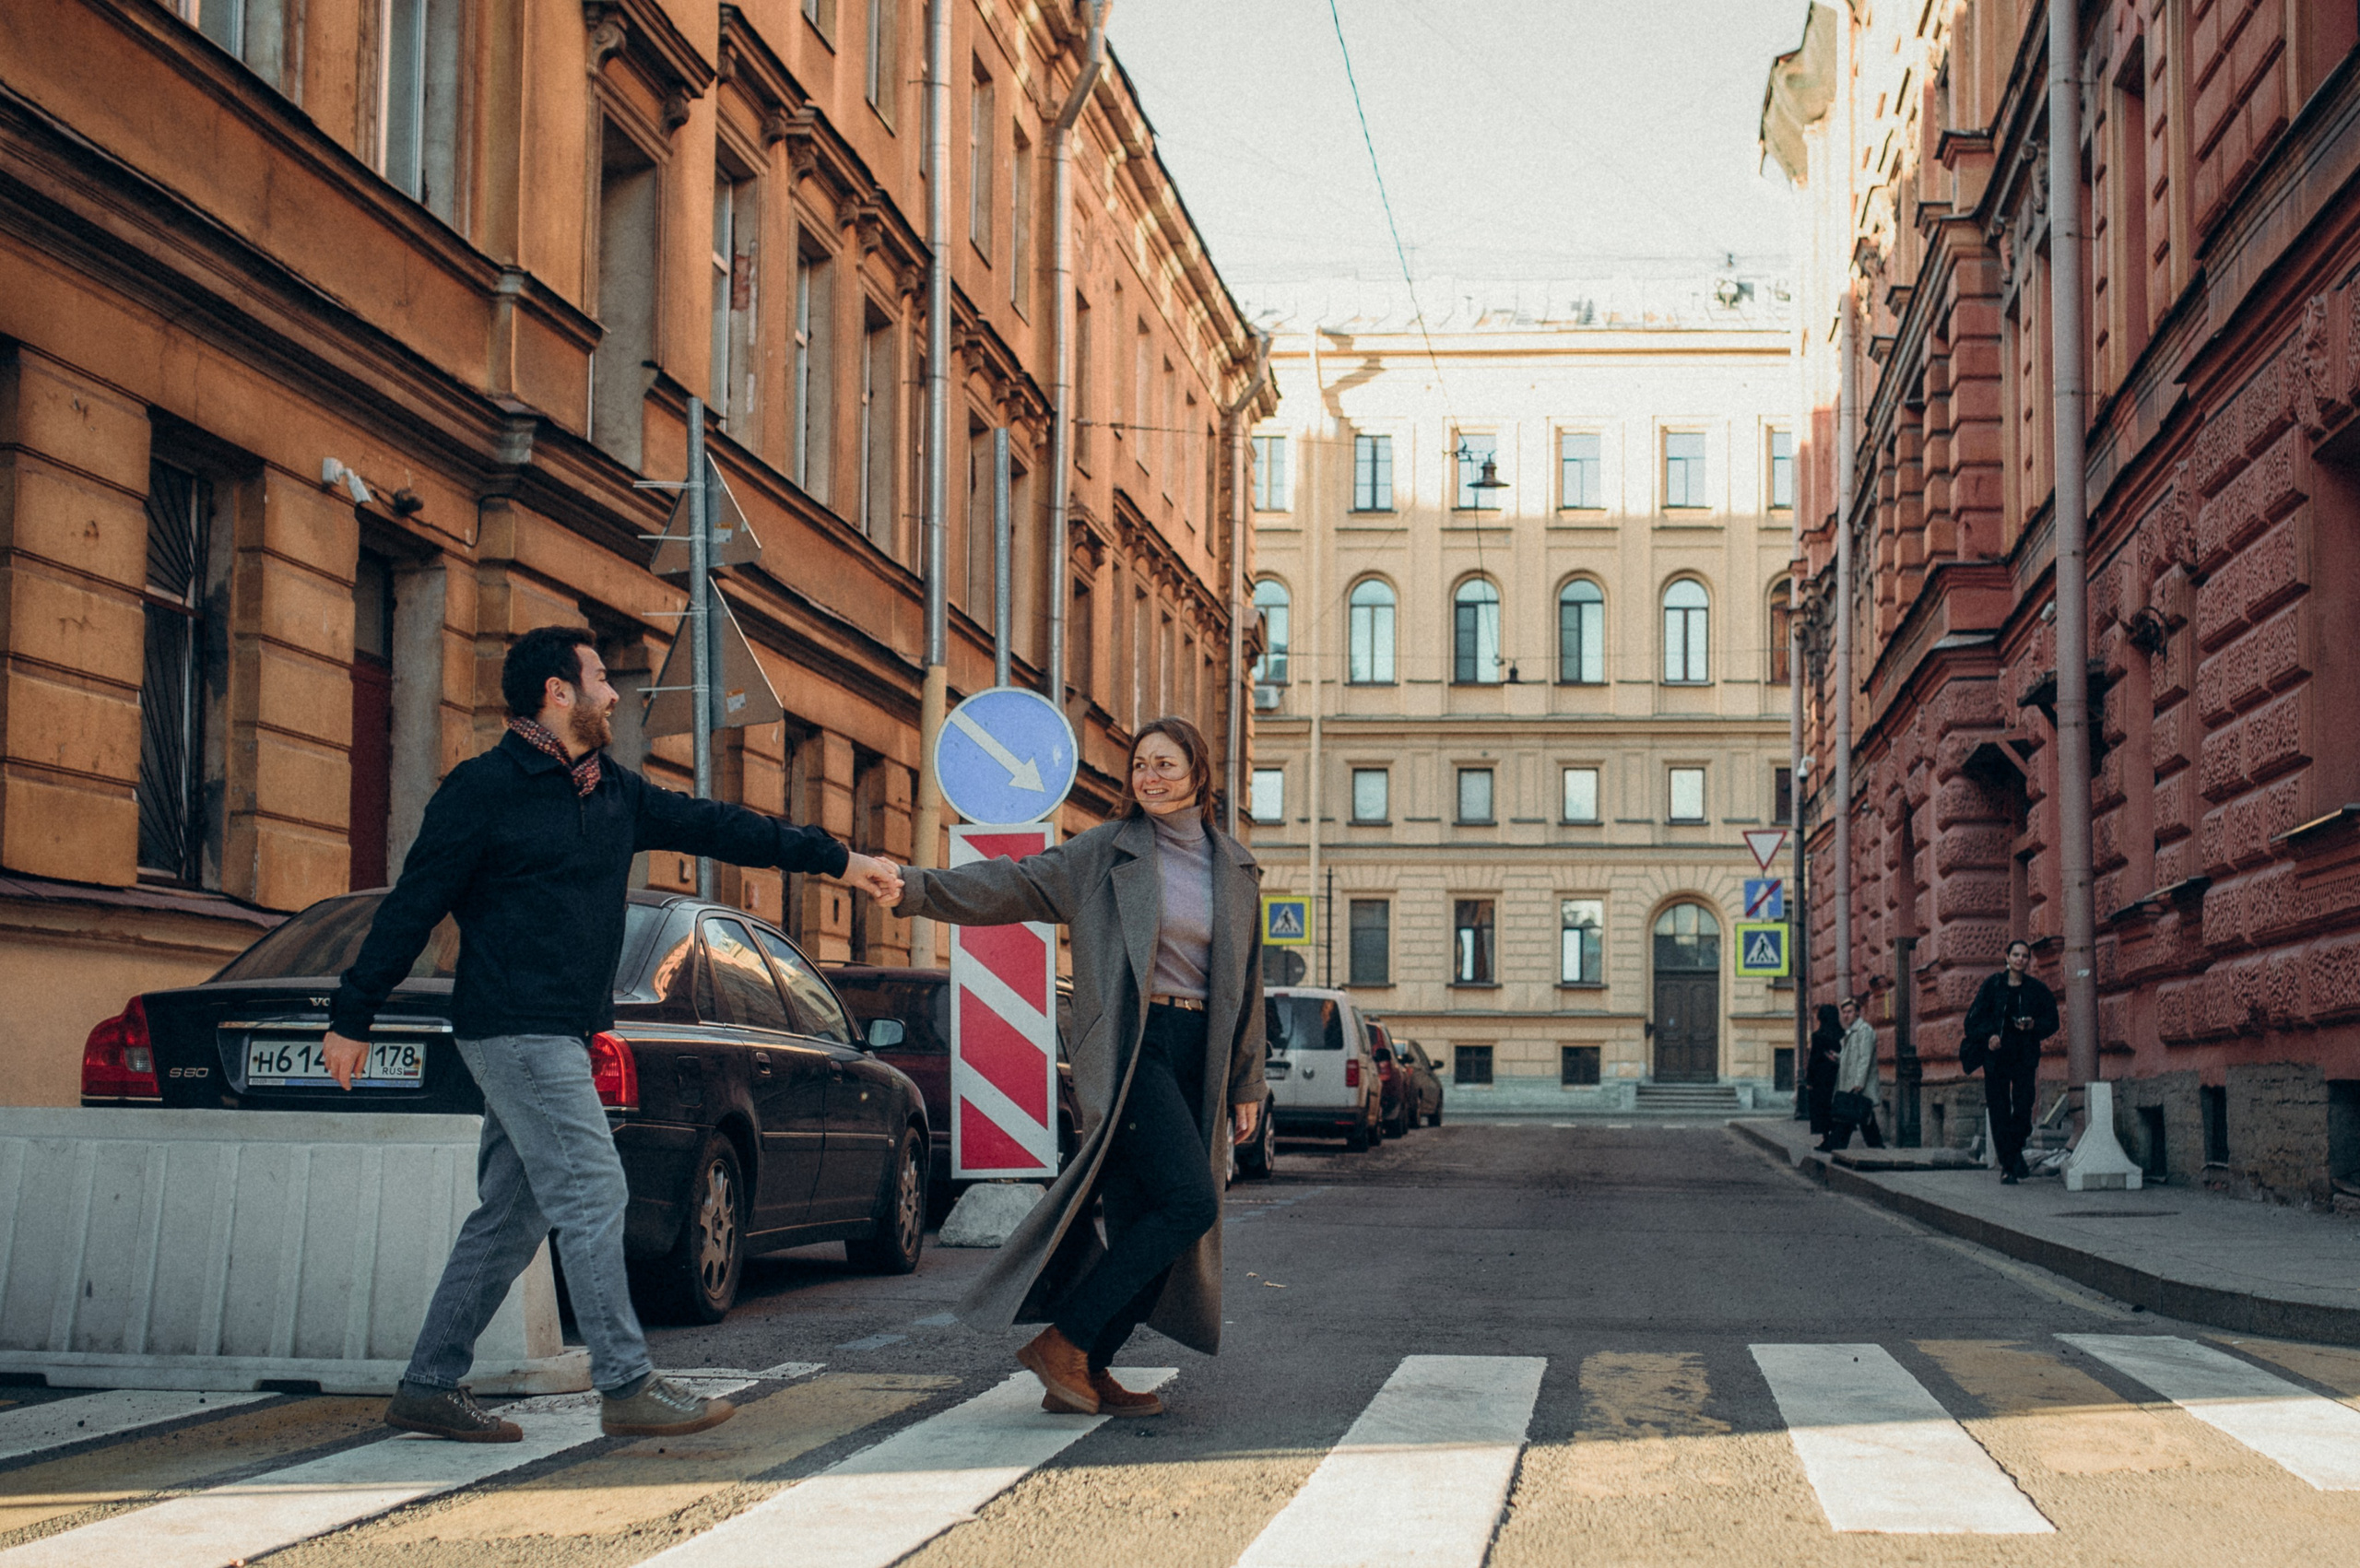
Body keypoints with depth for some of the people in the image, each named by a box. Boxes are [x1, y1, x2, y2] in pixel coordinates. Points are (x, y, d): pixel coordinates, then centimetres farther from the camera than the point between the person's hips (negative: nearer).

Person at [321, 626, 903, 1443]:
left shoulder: (613, 791, 15)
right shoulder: (484, 788, -8)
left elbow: (712, 825, 18)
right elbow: (413, 906, -8)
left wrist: (836, 859, 17)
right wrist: (351, 1016, -8)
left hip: (560, 1036, 9)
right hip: (516, 1030, -9)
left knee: (514, 1213, 10)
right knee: (592, 1194, -9)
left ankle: (430, 1385, 16)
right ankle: (628, 1387, -5)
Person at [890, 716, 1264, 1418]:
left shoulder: (1235, 868, 12)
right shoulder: (1106, 852, 0)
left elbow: (1245, 984, 16)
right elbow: (1014, 886, -6)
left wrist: (1245, 1084, 16)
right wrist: (917, 888, -20)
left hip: (1197, 1055, 5)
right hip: (1128, 1049, -5)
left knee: (1147, 1225, 1)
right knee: (1190, 1202, -18)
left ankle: (1087, 1372, 11)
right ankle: (1062, 1341, -10)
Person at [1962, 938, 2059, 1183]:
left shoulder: (2037, 990, 7)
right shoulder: (1992, 985, 3)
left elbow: (2052, 1021, 10)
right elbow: (1976, 1017, 1)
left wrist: (2034, 1025, -10)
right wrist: (1989, 1035, -16)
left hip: (2025, 1056, 1)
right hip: (1996, 1056, 0)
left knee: (2023, 1107, -9)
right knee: (1999, 1110, -3)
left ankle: (2013, 1154, 15)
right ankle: (2008, 1163, 4)